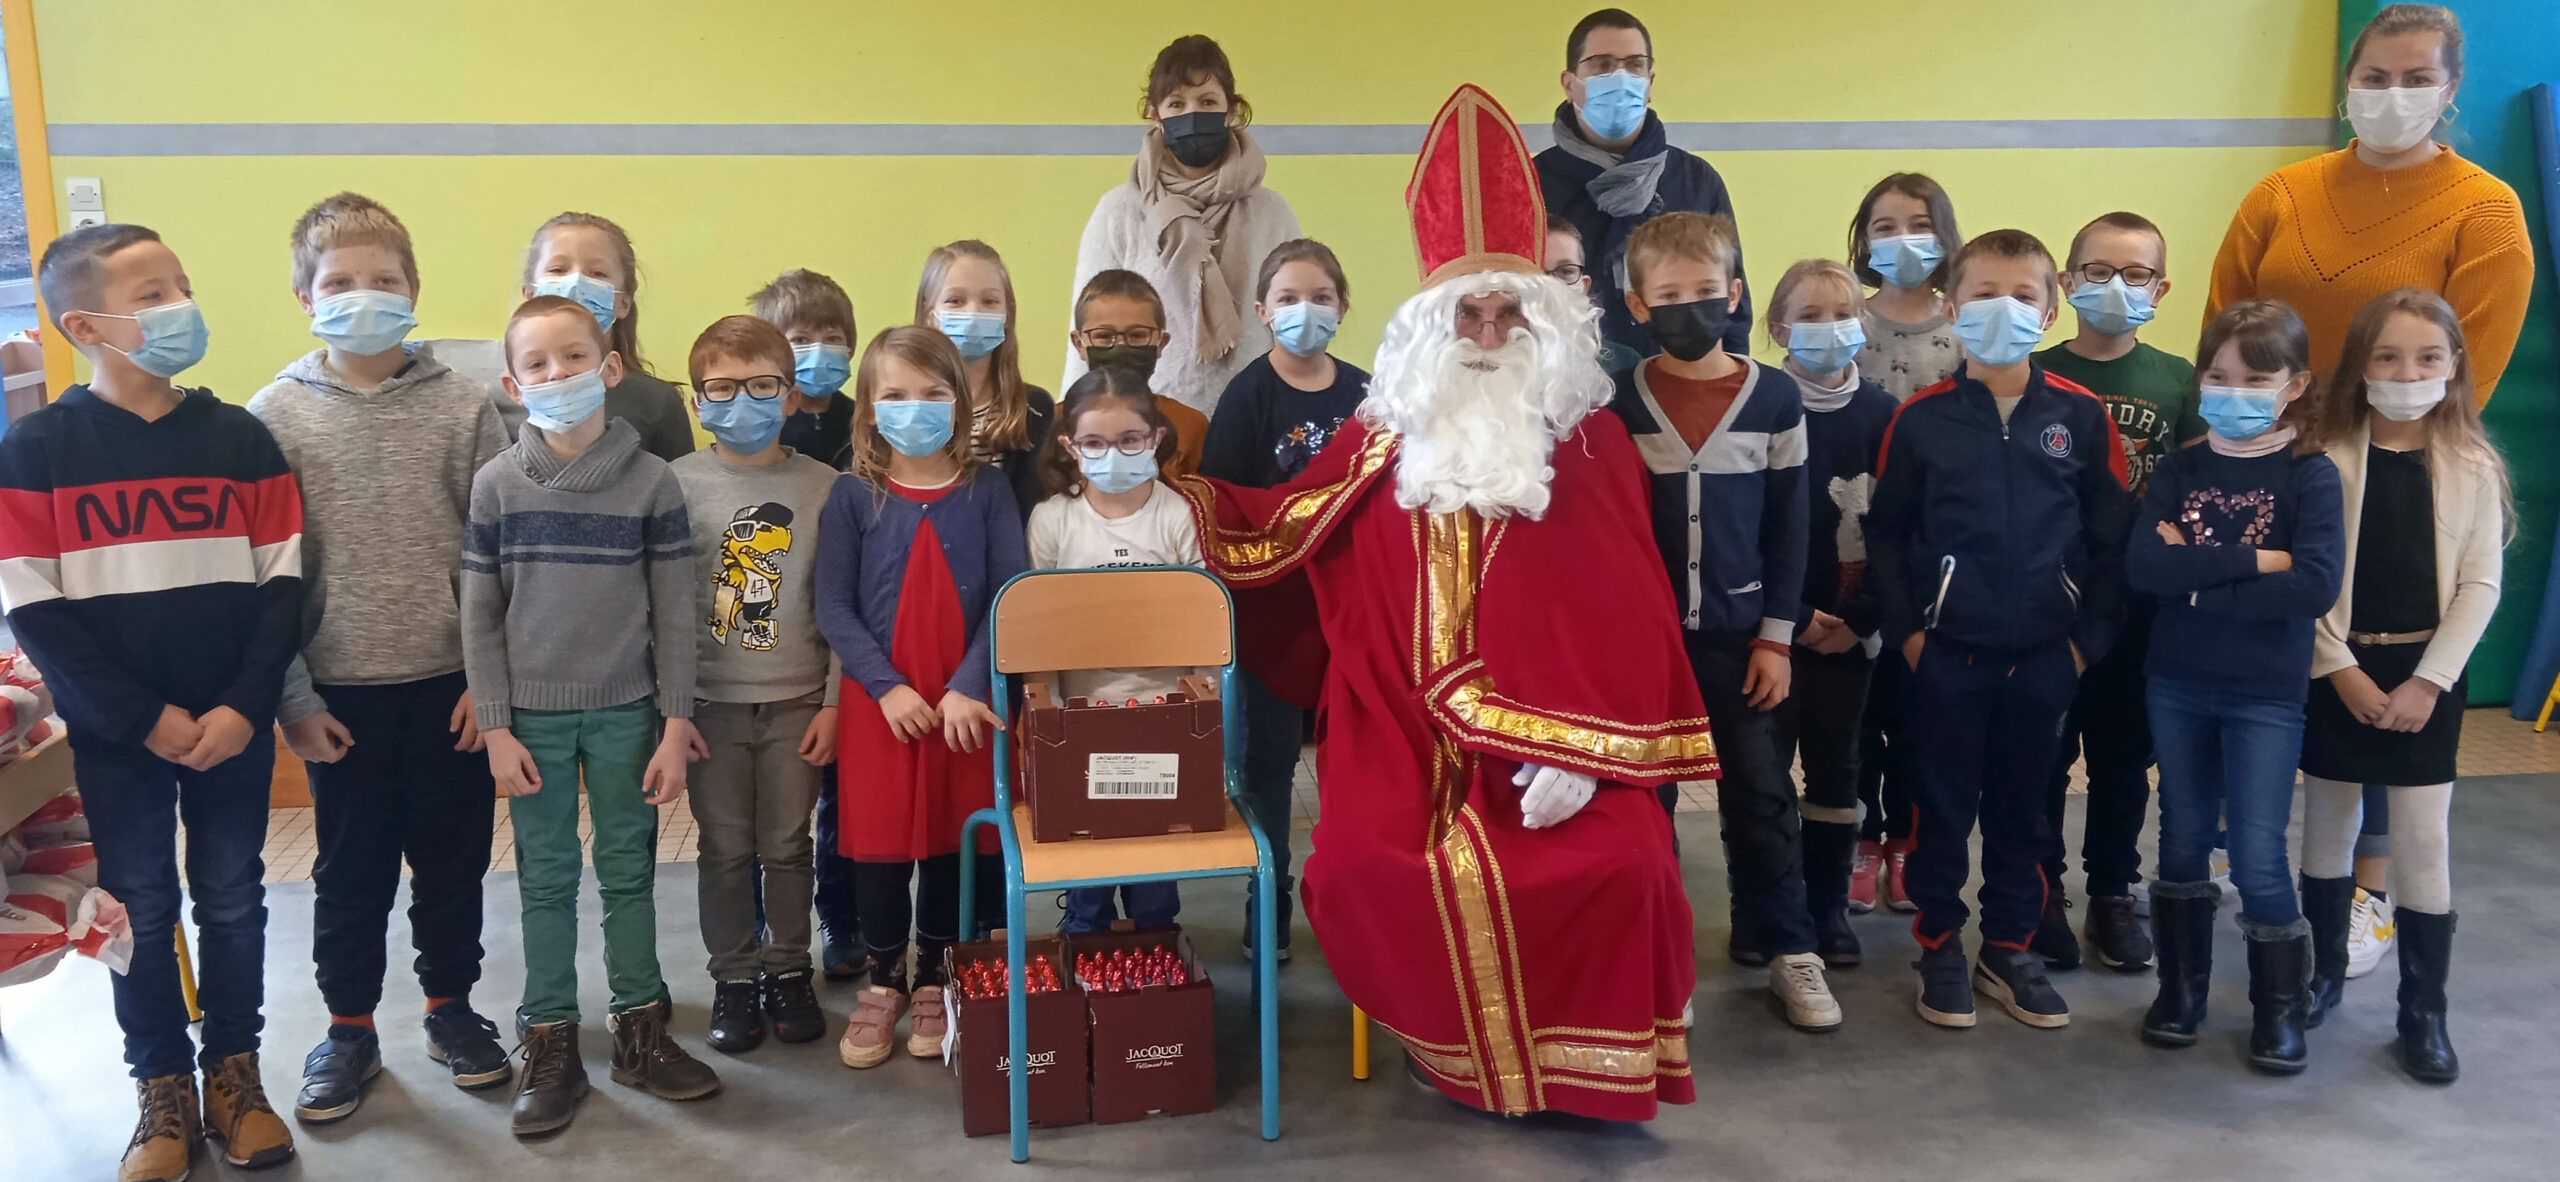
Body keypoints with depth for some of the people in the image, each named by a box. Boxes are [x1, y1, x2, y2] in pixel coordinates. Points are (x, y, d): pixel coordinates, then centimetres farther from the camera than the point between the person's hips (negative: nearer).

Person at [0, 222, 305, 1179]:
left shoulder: (240, 437, 0)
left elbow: (282, 581, -1)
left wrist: (244, 705, -12)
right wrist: (145, 719, -13)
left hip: (233, 729, 1)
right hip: (113, 738, -1)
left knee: (231, 900, 11)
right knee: (138, 909, 10)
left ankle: (233, 1073, 27)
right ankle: (164, 1091, 25)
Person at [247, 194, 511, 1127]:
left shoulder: (463, 406, -3)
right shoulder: (274, 416, -2)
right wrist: (292, 696, -5)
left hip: (452, 682, 0)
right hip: (342, 691, 0)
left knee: (454, 858, 12)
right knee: (350, 871, 12)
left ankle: (450, 1005, 31)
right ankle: (350, 1028, 29)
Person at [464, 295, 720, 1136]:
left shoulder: (651, 482, -5)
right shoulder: (497, 486, -2)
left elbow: (674, 613, -2)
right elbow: (480, 615, 1)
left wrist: (674, 726, -5)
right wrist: (495, 728, -4)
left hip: (625, 711, 0)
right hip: (533, 715, 0)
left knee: (629, 871, 9)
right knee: (546, 878, 8)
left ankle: (640, 1027, 22)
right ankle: (550, 1043, 19)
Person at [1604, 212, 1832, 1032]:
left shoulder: (1775, 398, -2)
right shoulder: (1615, 404, -3)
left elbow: (1788, 528, 1)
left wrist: (1775, 637, -2)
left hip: (1738, 633, 0)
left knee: (1760, 795, 7)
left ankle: (1785, 947, 21)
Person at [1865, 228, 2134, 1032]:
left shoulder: (2082, 416, -1)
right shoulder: (1921, 418, -3)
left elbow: (2111, 539, 2)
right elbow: (1884, 534, 1)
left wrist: (2088, 636, -2)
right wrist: (1905, 628, -5)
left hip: (2043, 655, 1)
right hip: (1945, 653, -1)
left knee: (2020, 808, 13)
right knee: (1942, 806, 8)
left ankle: (2009, 951, 26)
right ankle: (1940, 949, 22)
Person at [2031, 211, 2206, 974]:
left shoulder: (2177, 382, 4)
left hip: (2139, 600, 2)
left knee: (2124, 753, 12)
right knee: (2043, 751, 6)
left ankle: (2113, 893, 26)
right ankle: (2041, 892, 20)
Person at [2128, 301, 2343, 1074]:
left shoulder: (2311, 476, -6)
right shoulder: (2178, 471, 2)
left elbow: (2316, 586, -21)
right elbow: (2142, 567, -13)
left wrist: (2196, 580, -18)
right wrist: (2252, 559, -19)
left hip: (2267, 695, -3)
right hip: (2176, 685, 3)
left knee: (2258, 860, -1)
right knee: (2183, 843, 14)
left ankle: (2280, 1008, 18)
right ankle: (2181, 989, 29)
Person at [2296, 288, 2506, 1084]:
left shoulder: (2473, 469, -1)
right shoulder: (2331, 462, -4)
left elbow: (2479, 586, -3)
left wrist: (2428, 680, -11)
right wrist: (2341, 670, -12)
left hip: (2427, 673, 0)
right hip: (2337, 671, 0)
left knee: (2422, 845, 0)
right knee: (2328, 829, 11)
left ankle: (2424, 1012, 11)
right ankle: (2323, 973, 30)